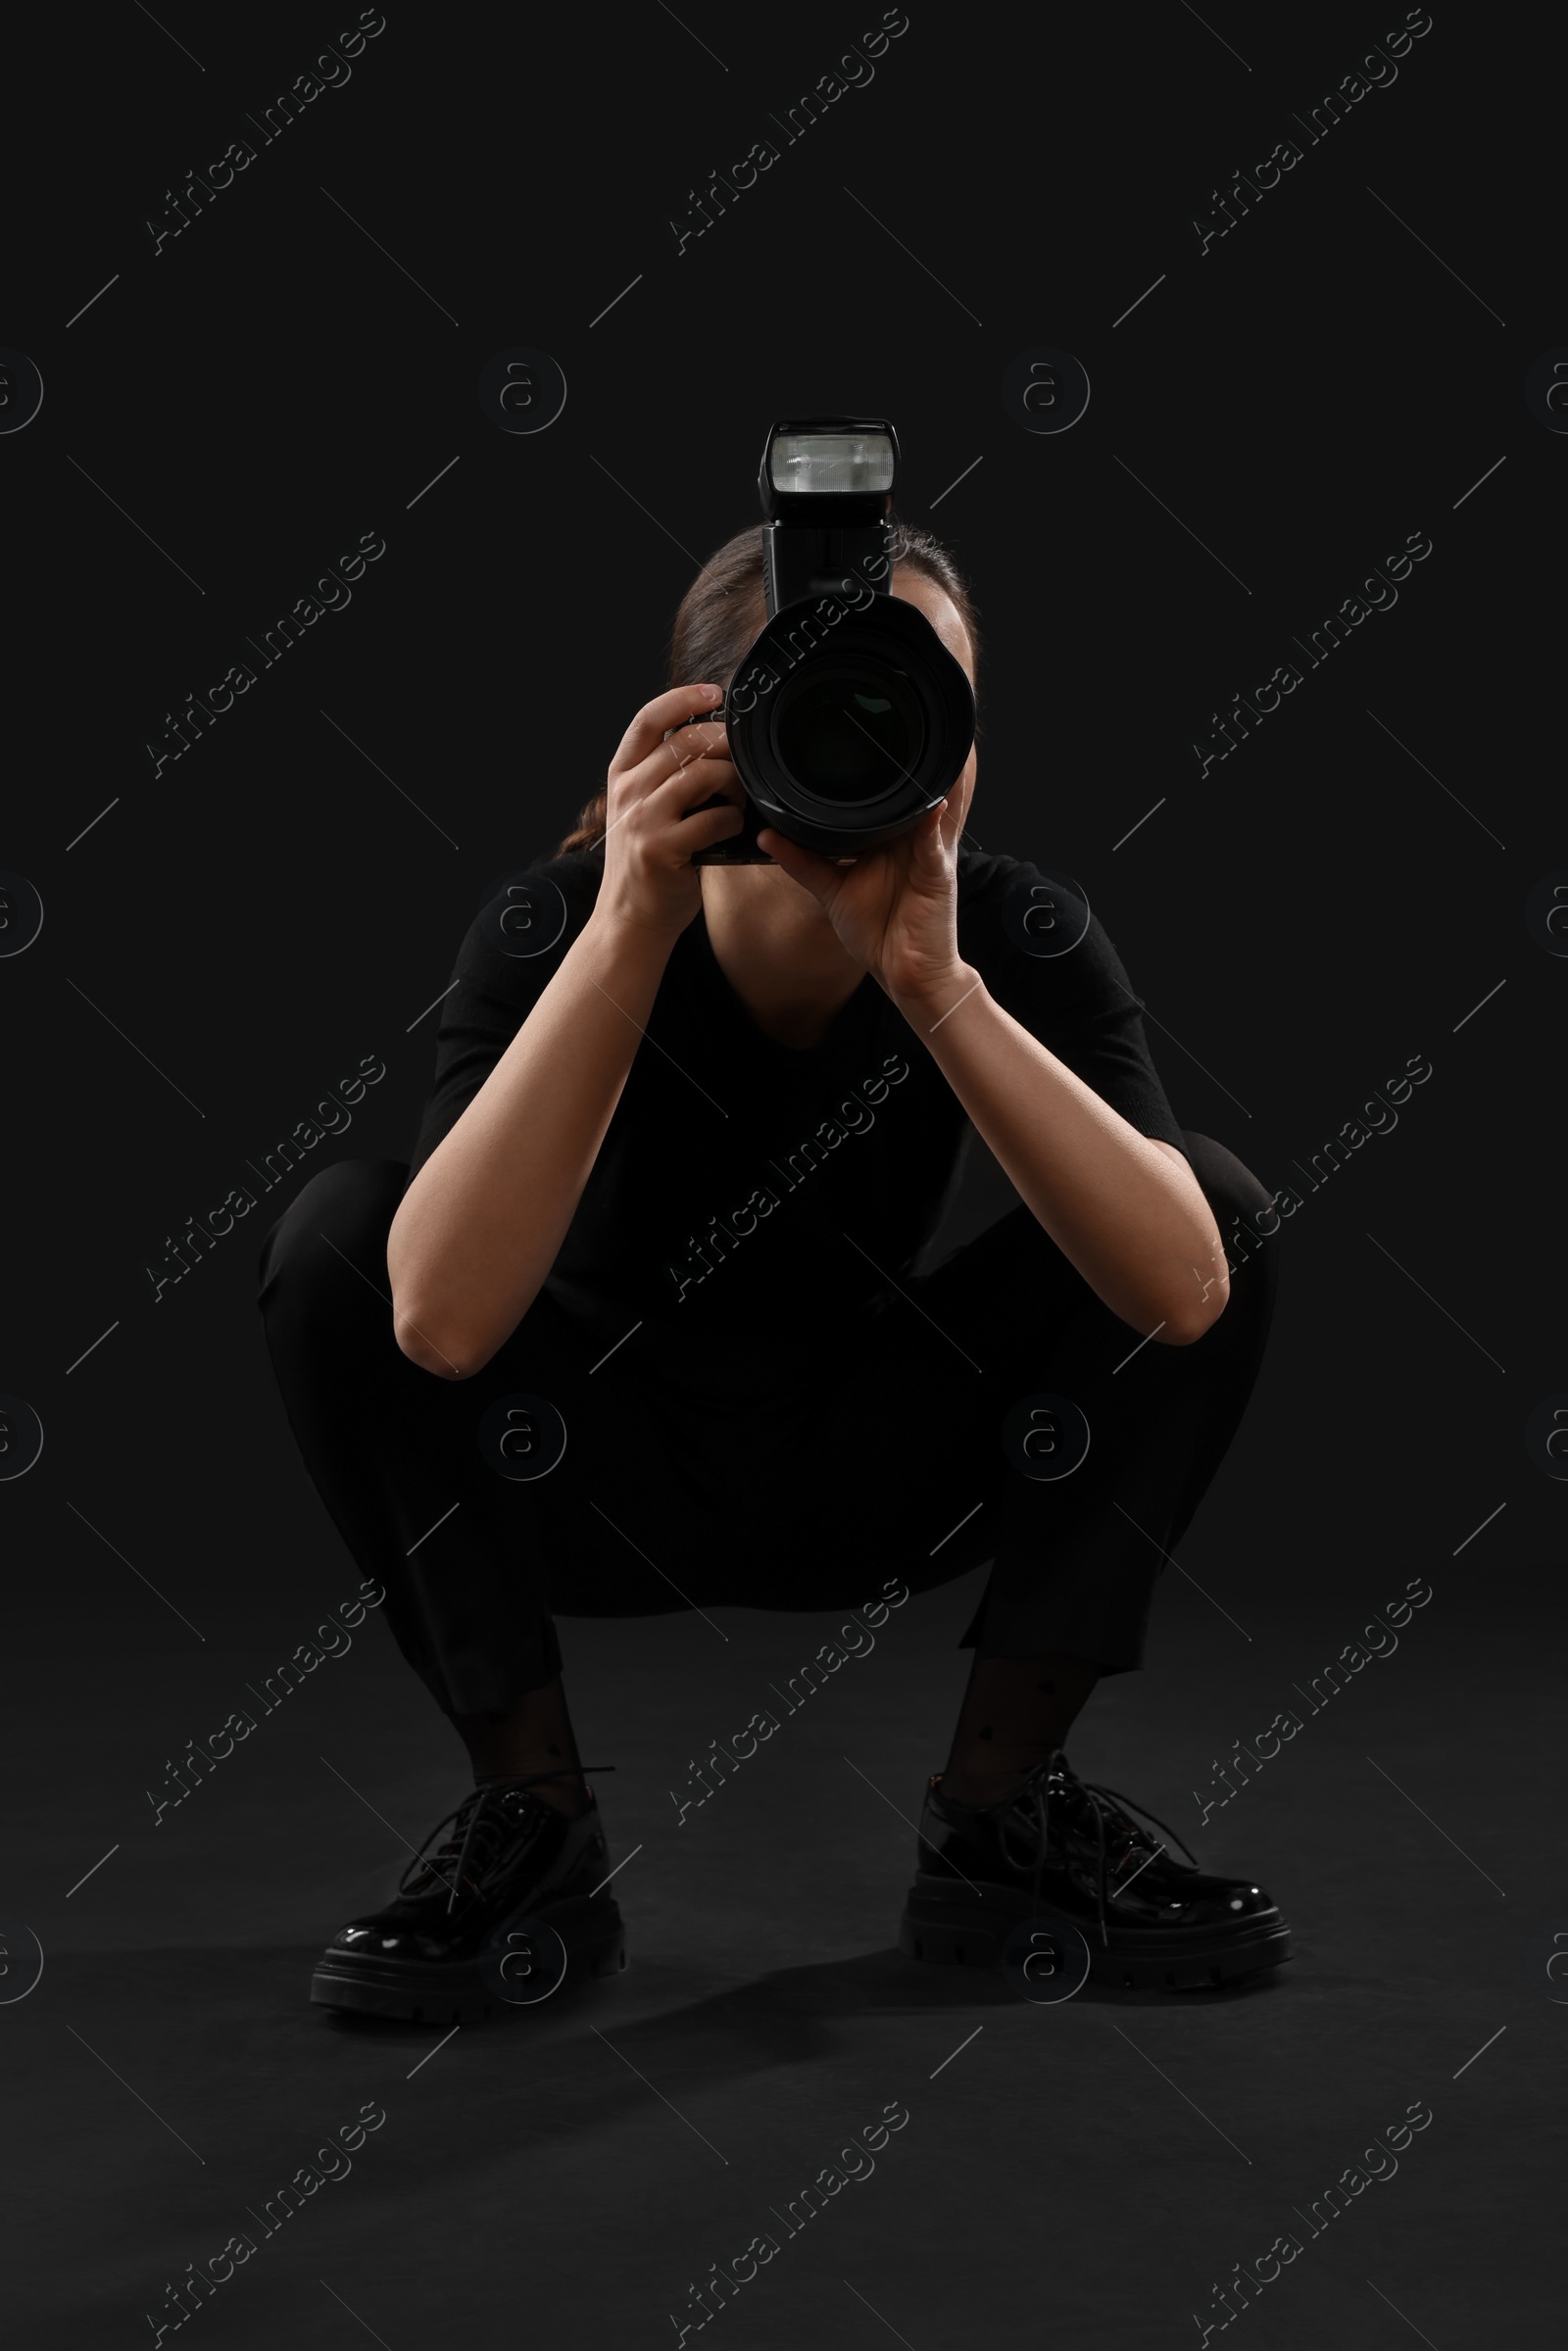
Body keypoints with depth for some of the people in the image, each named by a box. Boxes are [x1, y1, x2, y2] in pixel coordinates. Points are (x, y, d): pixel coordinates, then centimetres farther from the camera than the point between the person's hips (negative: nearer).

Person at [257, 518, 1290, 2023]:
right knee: (337, 1238, -29)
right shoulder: (557, 922, -26)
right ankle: (532, 1824, -15)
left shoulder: (1014, 931, -22)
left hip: (879, 1474, 2)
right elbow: (444, 1320, -43)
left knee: (1217, 1209, -20)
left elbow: (1183, 1292, -38)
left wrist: (936, 988, -46)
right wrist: (627, 928, -48)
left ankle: (1001, 1814, -11)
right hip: (605, 1482, -1)